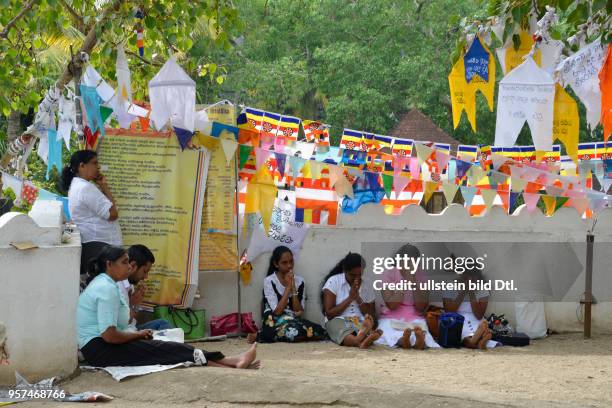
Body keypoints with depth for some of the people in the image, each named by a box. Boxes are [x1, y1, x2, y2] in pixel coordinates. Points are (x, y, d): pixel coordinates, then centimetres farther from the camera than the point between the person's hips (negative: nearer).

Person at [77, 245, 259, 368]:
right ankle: (230, 363, -16)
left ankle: (232, 363, -15)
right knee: (165, 350, -14)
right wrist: (138, 334, -8)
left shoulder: (104, 284, 17)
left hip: (103, 345, 9)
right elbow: (109, 335, -24)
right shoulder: (107, 289, -17)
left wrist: (137, 334, 3)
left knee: (165, 348, -5)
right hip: (100, 349, -9)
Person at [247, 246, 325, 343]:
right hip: (274, 322, -6)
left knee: (319, 331, -26)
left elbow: (299, 312, -1)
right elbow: (277, 311, -12)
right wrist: (288, 287, -10)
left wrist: (293, 288, -8)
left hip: (294, 321, 6)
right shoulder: (269, 281, -2)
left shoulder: (299, 281, 9)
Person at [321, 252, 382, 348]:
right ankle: (362, 340, -72)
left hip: (361, 322, 3)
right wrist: (350, 298, -8)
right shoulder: (333, 281, 2)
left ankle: (362, 339, -70)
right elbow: (329, 314, -4)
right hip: (338, 320, -3)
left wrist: (358, 298, -4)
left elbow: (371, 316, 10)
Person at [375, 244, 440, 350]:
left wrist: (414, 283, -11)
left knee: (420, 327, -36)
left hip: (414, 318, 1)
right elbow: (391, 305, -9)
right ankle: (402, 340, -70)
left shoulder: (420, 276, 7)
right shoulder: (388, 274, 0)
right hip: (391, 318, -1)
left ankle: (419, 341, -70)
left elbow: (421, 307, -1)